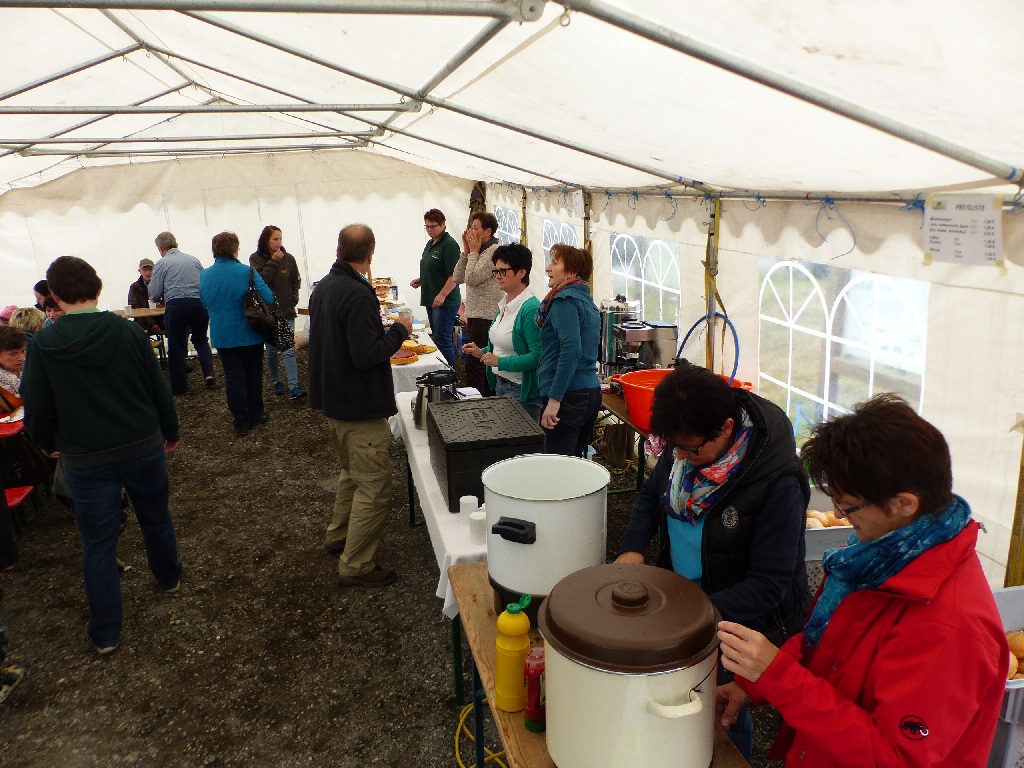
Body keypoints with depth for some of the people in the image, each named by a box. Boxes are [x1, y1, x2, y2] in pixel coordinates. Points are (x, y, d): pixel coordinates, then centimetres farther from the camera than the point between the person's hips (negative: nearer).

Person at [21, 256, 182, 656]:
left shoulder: (43, 345, -11)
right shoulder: (129, 332, -9)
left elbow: (38, 410, -4)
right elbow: (160, 390, -2)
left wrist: (48, 444, 17)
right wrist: (171, 433, 13)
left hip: (86, 460, -1)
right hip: (144, 447, 2)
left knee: (98, 544, 10)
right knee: (156, 518, 24)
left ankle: (105, 633, 19)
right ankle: (169, 577, 47)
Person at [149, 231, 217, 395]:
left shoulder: (162, 264, 2)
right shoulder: (194, 260, 13)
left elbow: (154, 294, 1)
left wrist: (162, 298, 23)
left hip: (176, 305, -3)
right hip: (200, 303, 4)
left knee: (176, 346, 8)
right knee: (201, 340, 23)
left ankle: (180, 387, 12)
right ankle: (209, 372, 4)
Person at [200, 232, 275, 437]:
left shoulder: (205, 275, -2)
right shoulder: (247, 272, -16)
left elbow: (204, 303, 11)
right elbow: (268, 299, -18)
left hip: (223, 337, 2)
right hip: (250, 335, -2)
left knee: (233, 378, 8)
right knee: (253, 375, 14)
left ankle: (241, 423, 11)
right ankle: (255, 415, 25)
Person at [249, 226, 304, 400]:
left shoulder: (288, 258, 2)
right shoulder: (256, 259, -3)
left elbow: (296, 281, 12)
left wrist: (293, 300, 3)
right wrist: (273, 262, -18)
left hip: (286, 311, 1)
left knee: (289, 350, -7)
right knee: (271, 350, 9)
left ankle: (294, 387, -11)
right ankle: (276, 383, 24)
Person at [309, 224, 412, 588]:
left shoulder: (322, 287, 6)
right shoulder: (358, 295, -24)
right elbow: (366, 356, -27)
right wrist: (399, 330, -14)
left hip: (332, 400, 10)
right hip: (361, 408, -10)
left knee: (351, 471, 28)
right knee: (374, 488, 0)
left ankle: (339, 535, 42)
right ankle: (356, 566, 8)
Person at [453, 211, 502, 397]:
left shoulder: (494, 251, -14)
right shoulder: (480, 251, 16)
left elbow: (471, 278, -23)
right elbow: (457, 277, 11)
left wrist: (473, 252, -10)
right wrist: (466, 251, 4)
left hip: (485, 316, -10)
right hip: (474, 314, 10)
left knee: (474, 363, -11)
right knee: (483, 361, 15)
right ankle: (488, 398, 23)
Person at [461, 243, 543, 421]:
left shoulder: (531, 309, -20)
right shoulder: (504, 305, 9)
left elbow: (537, 356, -25)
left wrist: (499, 361, -21)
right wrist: (481, 352, 6)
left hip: (521, 391, -9)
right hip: (500, 385, 9)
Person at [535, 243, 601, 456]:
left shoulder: (564, 301, -12)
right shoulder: (587, 301, 16)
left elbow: (571, 350, -23)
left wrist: (554, 399, -23)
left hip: (570, 396, -10)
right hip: (591, 390, 10)